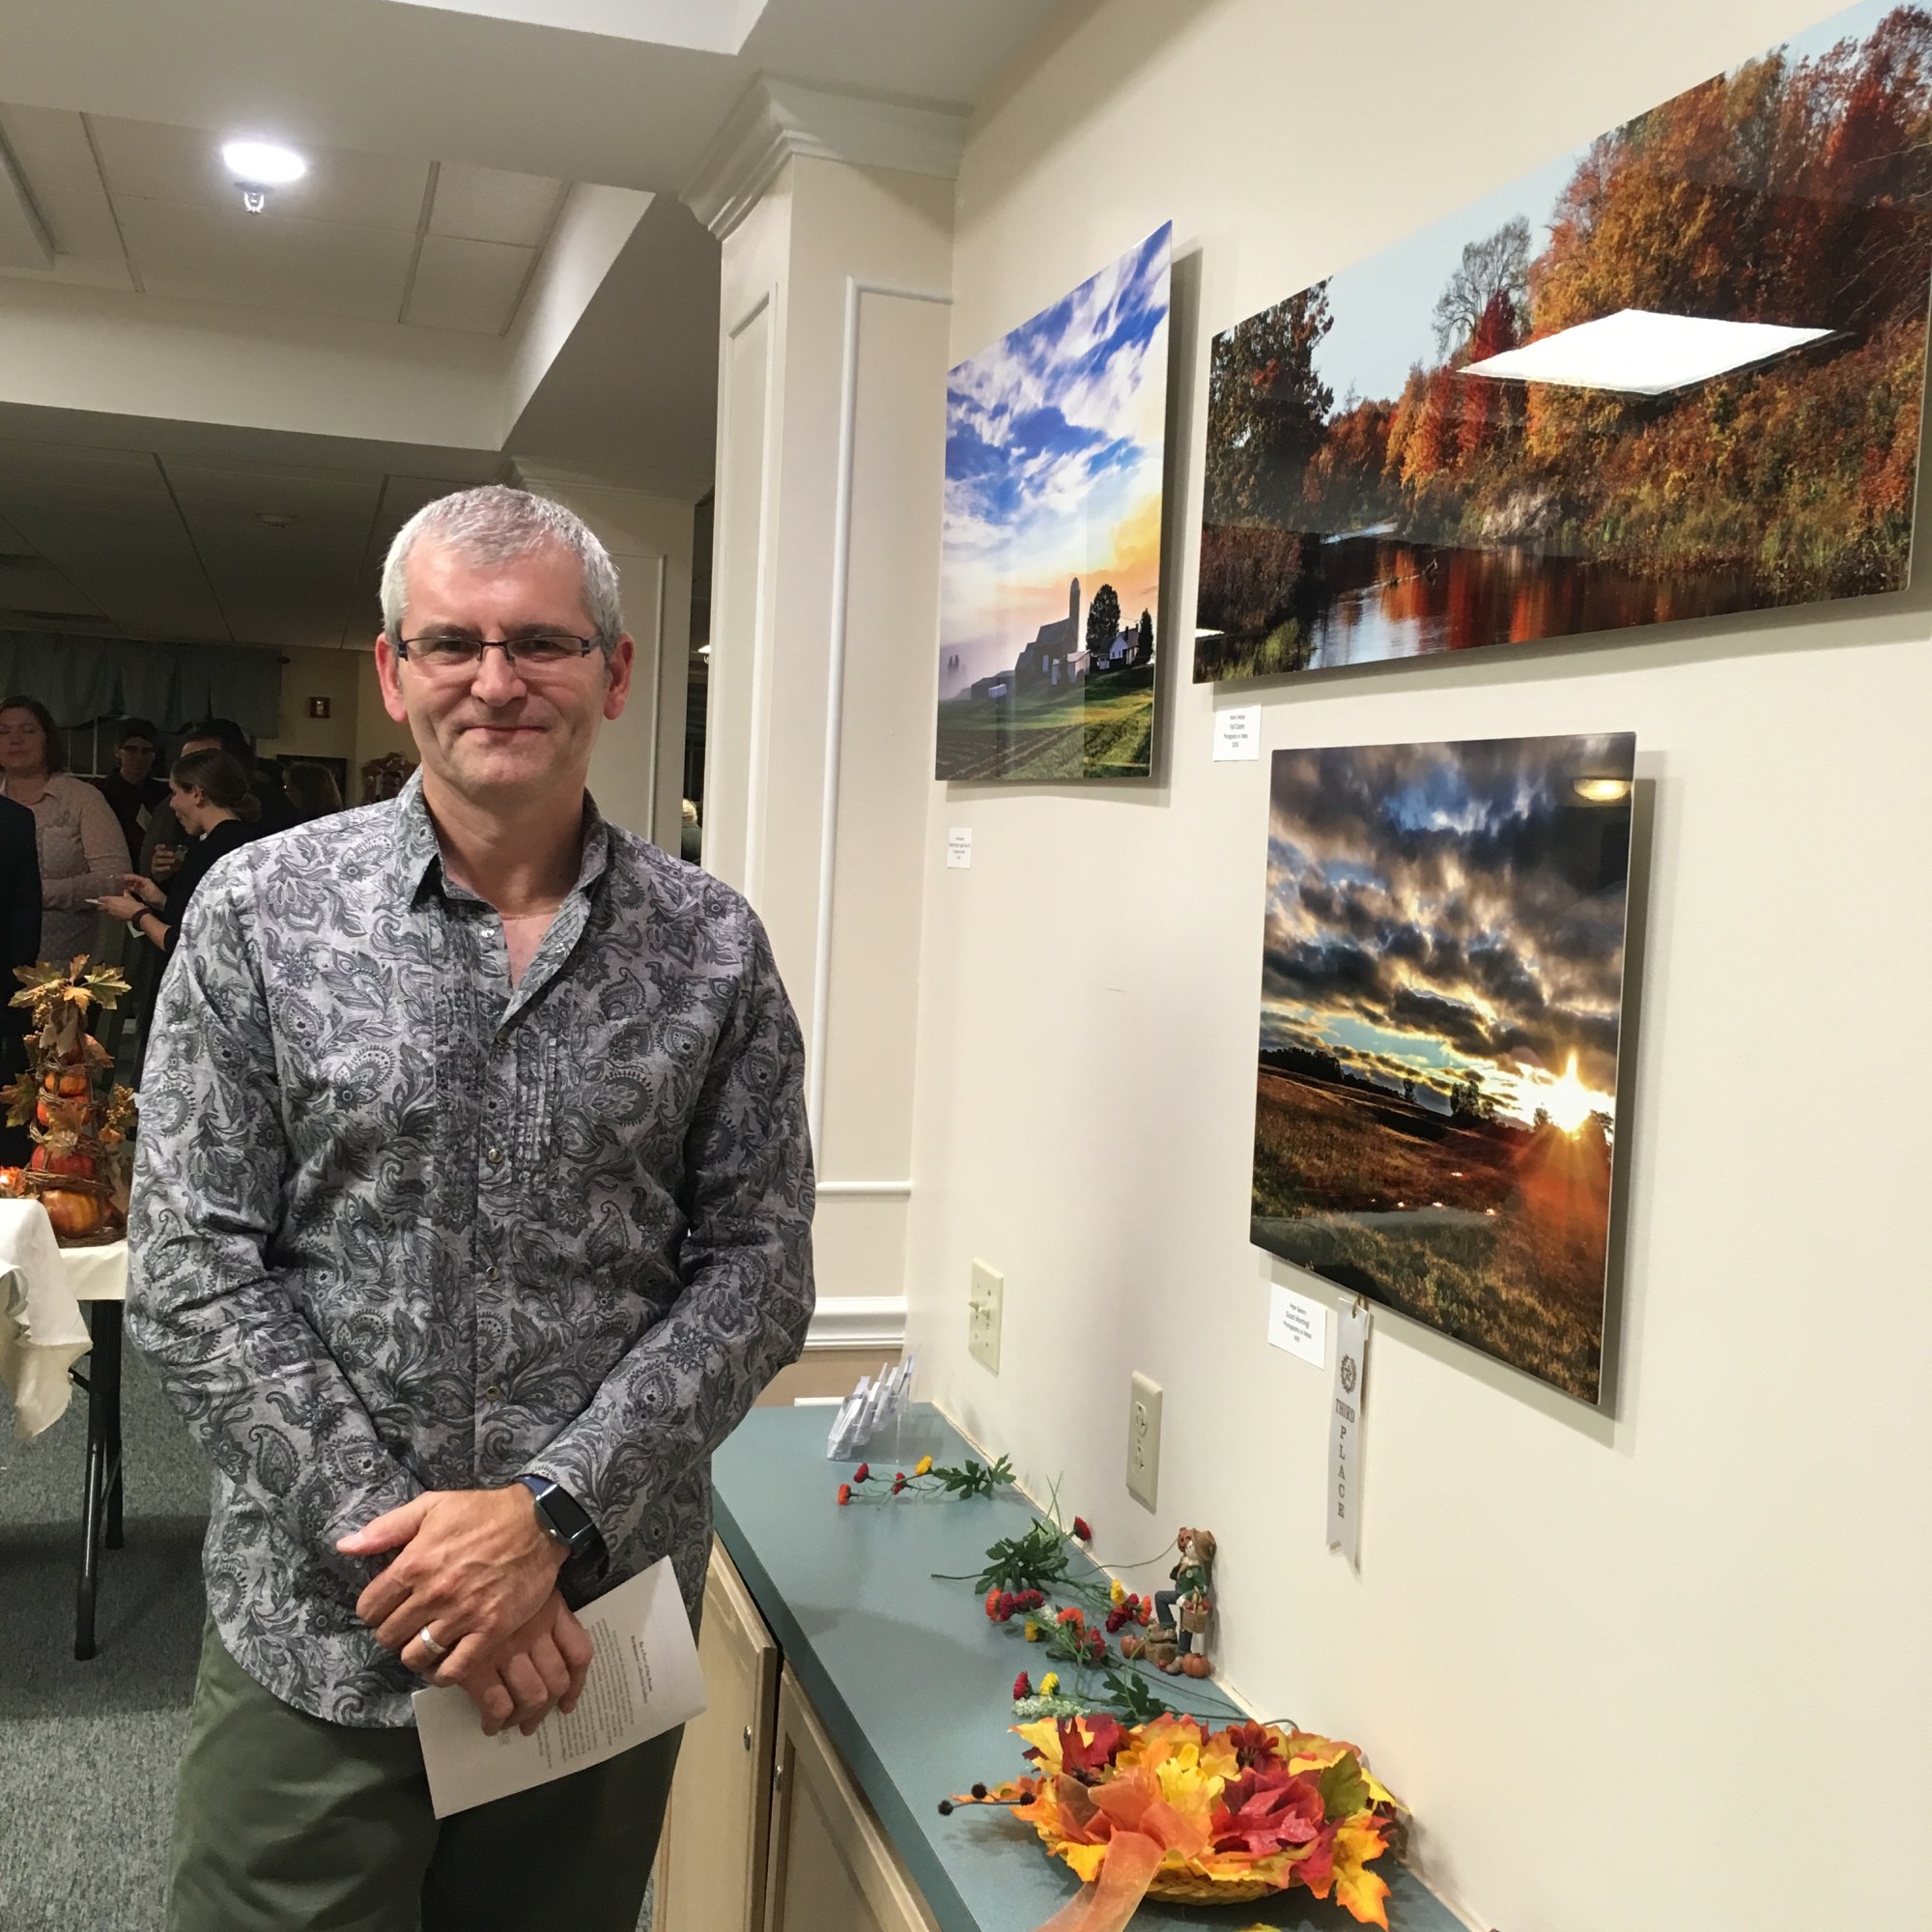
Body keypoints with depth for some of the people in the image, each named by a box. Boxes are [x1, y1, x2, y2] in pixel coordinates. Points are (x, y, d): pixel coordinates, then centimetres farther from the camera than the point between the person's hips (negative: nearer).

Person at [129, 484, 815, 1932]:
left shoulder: (712, 946, -2)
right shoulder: (259, 913, -4)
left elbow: (756, 1270, -2)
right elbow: (195, 1273, -6)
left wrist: (552, 1514, -14)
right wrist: (407, 1540, -13)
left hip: (603, 1630, 1)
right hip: (318, 1636, -1)